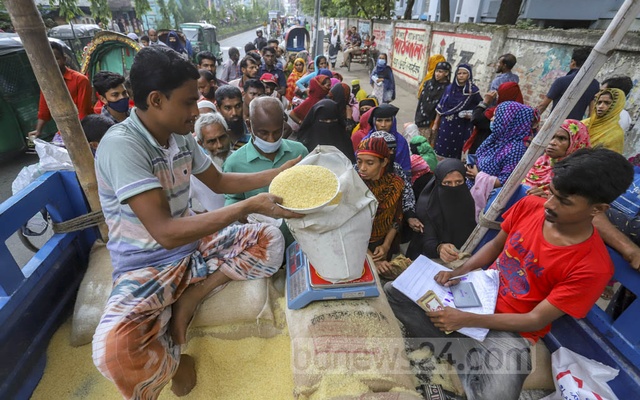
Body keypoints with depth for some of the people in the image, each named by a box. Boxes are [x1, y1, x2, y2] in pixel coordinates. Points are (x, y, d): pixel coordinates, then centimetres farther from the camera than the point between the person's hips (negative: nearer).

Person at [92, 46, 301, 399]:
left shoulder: (180, 137, 0)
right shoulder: (121, 145, -23)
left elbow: (219, 182, 13)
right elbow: (166, 232, -31)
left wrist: (278, 173, 5)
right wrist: (251, 206, -31)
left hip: (194, 245, 6)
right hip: (146, 264, -6)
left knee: (270, 241, -7)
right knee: (115, 347, -33)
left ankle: (187, 301, -8)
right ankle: (172, 361, 4)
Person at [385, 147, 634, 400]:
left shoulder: (594, 266, -21)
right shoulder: (529, 206, -11)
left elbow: (536, 320, -19)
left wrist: (465, 319, -26)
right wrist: (459, 272, -11)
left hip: (512, 330, -3)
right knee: (394, 291, -6)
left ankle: (452, 347, -1)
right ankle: (458, 346, -2)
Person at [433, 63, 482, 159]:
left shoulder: (473, 91, -5)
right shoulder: (449, 88, 3)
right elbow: (441, 107, 8)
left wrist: (472, 115, -14)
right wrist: (436, 123, 9)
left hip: (461, 128, -3)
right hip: (445, 125, 3)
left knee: (454, 153, 3)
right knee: (440, 151, 5)